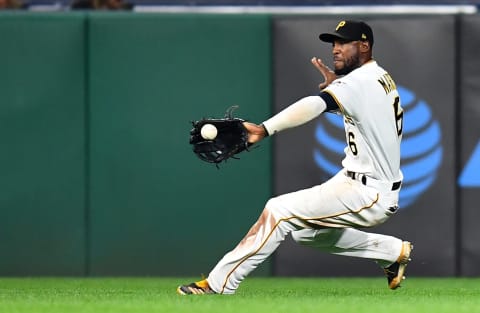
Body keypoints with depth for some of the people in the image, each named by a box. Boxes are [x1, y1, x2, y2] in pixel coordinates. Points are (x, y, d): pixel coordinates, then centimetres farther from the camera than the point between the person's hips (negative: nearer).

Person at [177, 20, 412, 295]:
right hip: (384, 191, 10)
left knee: (278, 211, -14)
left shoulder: (360, 81, -18)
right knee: (306, 230, 22)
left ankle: (219, 284, -16)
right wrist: (338, 88, 11)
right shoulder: (384, 80, 12)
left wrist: (265, 129, -49)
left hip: (367, 193, -10)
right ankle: (394, 251, 24)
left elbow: (315, 106, -35)